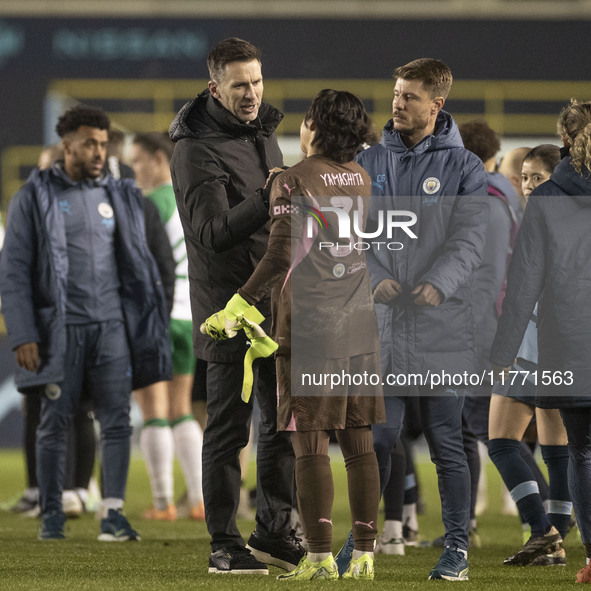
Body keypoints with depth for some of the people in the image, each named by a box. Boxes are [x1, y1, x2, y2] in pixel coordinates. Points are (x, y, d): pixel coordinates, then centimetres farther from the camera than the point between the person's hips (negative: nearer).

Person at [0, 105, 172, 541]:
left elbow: (137, 263, 16)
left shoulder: (119, 197, 11)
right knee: (56, 422, 1)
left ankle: (113, 515, -9)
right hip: (61, 328, -3)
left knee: (117, 419, -7)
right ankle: (52, 516, 12)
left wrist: (149, 328, 11)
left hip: (112, 325, 3)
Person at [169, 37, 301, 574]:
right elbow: (213, 233, -23)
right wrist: (266, 200, -34)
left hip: (277, 303, 8)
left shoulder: (263, 131, 12)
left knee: (284, 421, 11)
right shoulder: (197, 148, -14)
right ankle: (224, 546, 2)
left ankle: (274, 533, 20)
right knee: (228, 429, -3)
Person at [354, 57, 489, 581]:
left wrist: (439, 283, -25)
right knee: (378, 436, 3)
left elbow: (470, 238, -8)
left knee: (446, 441, 2)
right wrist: (373, 278, -14)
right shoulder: (369, 163, 10)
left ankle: (458, 547, 9)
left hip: (443, 327, -2)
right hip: (382, 324, 2)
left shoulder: (464, 166, 2)